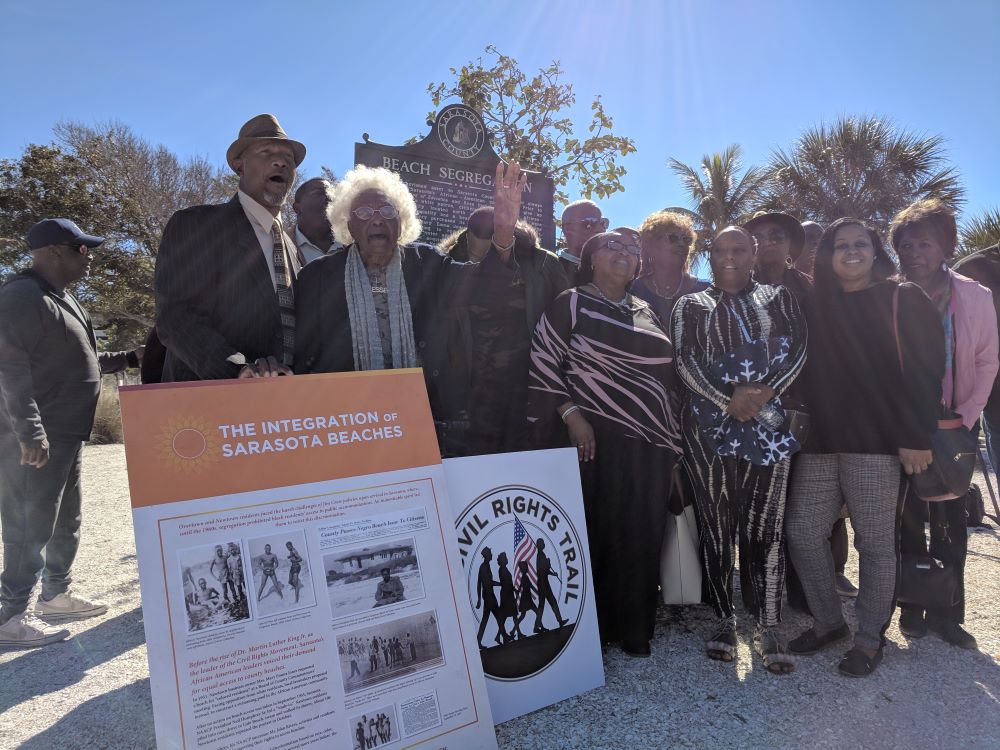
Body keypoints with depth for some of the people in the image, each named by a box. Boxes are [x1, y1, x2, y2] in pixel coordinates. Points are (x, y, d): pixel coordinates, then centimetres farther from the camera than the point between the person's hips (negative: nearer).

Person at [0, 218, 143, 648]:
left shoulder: (61, 299, 18)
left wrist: (130, 358, 25)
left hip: (66, 434, 10)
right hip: (35, 439, -10)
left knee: (66, 521, 18)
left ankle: (55, 595, 31)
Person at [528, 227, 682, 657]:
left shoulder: (645, 312, 16)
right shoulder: (571, 303, 0)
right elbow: (543, 362, -5)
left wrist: (669, 435, 14)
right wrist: (571, 414, -14)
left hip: (649, 444, 5)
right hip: (596, 439, -5)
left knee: (642, 537, 7)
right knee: (596, 533, 0)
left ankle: (634, 629, 22)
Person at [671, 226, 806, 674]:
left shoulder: (778, 299, 15)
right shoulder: (691, 306, 13)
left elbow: (797, 351, 2)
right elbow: (685, 362, 0)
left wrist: (763, 392, -14)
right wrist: (728, 401, -12)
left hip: (767, 423, 0)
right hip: (709, 426, 0)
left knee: (765, 526, -2)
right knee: (716, 525, 3)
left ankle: (768, 627, 8)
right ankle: (724, 620, 15)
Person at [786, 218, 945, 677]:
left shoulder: (903, 300, 3)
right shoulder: (817, 306, 14)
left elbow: (923, 370, -5)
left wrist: (916, 436, -12)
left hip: (876, 442, -4)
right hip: (819, 441, 4)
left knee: (875, 543, 3)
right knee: (803, 534, 3)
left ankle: (870, 638, 19)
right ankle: (828, 622, 23)